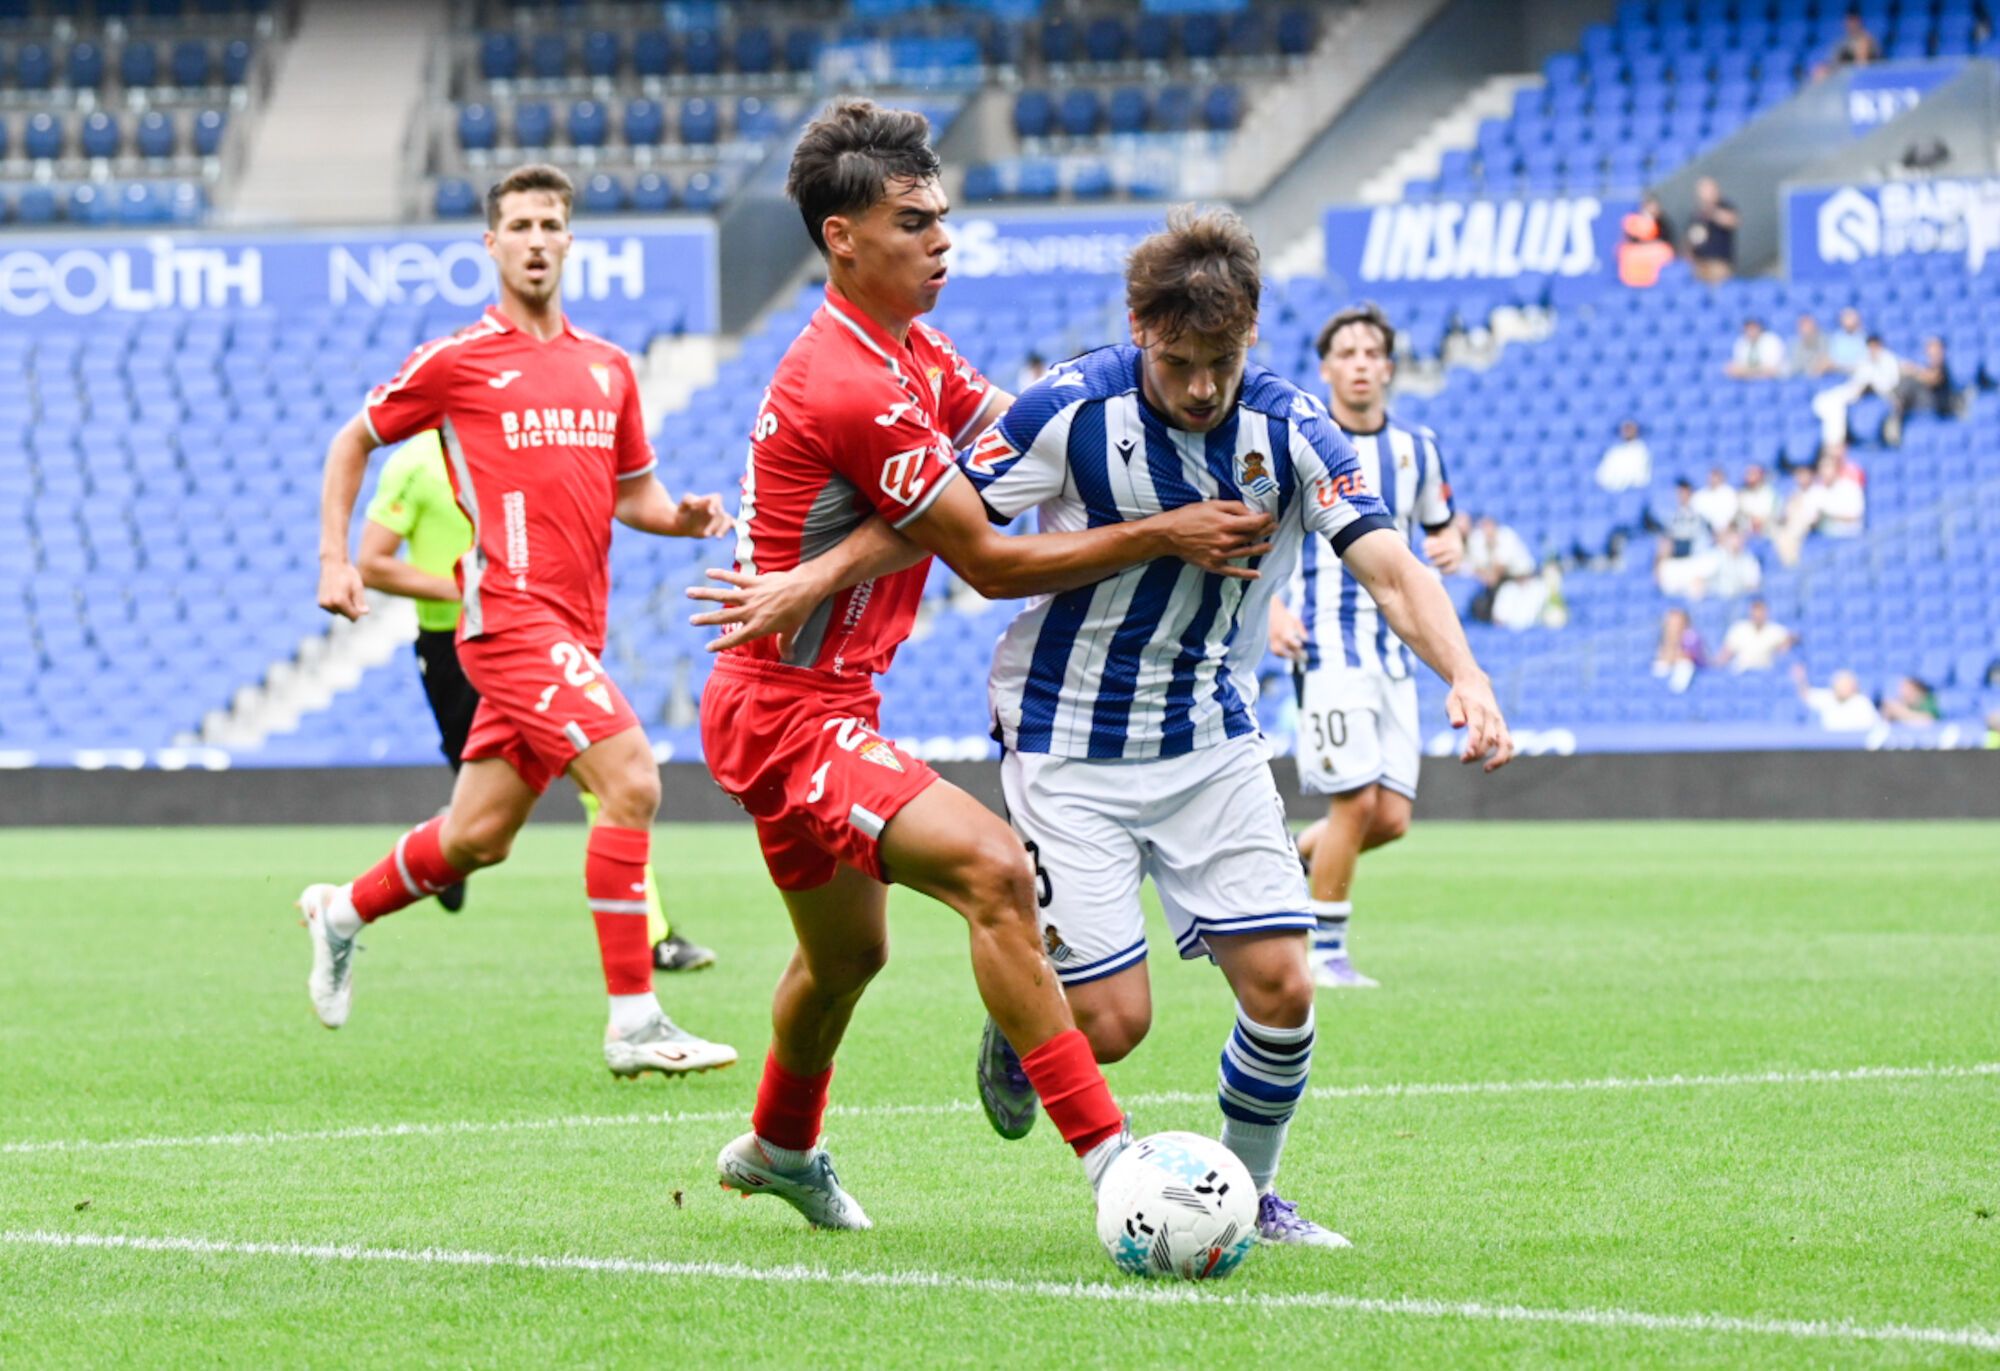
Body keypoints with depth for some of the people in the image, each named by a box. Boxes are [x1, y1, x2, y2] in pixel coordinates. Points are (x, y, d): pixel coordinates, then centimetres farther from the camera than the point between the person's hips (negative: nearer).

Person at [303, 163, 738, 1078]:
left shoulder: (609, 368, 15)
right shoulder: (455, 361, 0)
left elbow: (632, 493, 23)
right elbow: (353, 443, 12)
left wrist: (680, 515, 1)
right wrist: (335, 558, 4)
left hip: (573, 629, 7)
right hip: (512, 614, -7)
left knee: (478, 838, 12)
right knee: (631, 779, -21)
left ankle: (343, 913, 39)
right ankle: (634, 1022, -19)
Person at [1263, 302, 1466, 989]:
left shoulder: (1416, 448, 10)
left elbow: (1440, 526, 23)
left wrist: (1450, 548, -1)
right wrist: (1272, 607, -15)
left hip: (1393, 648, 5)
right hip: (1328, 645, -5)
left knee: (1392, 817, -1)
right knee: (1355, 802, -14)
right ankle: (1325, 952, 0)